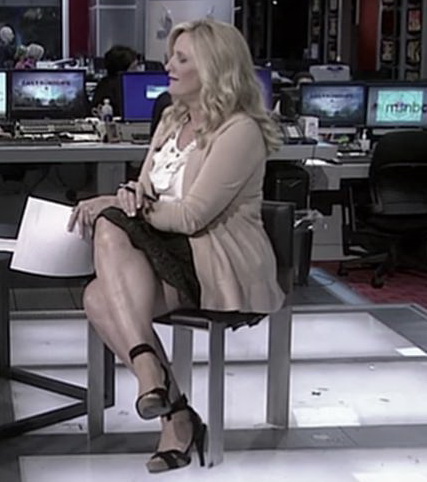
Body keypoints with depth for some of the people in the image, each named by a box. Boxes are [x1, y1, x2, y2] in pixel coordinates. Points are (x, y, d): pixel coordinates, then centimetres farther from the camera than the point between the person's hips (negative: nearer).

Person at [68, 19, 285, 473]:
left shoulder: (240, 130, -11)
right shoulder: (172, 119, 16)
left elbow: (191, 216, -17)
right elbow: (146, 192, 16)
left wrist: (114, 206, -13)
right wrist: (132, 193, -9)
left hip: (225, 265, -7)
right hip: (173, 253, 8)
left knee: (110, 228, -28)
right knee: (99, 297, -24)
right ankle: (175, 412, -27)